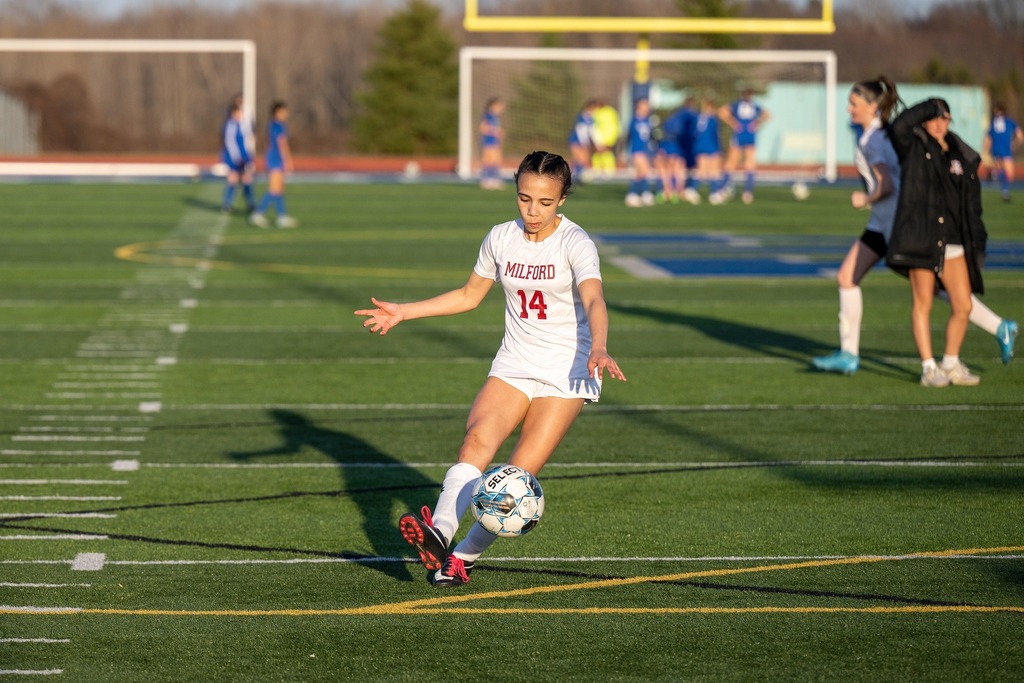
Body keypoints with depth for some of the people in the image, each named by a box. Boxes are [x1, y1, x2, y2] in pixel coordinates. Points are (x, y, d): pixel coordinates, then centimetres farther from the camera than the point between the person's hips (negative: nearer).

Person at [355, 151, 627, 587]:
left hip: (567, 374, -4)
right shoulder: (501, 239, 3)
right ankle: (438, 533, -42)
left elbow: (594, 301, -31)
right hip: (513, 367, 4)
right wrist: (404, 312, 14)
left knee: (520, 474, -14)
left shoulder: (575, 244, -13)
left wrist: (598, 349, -50)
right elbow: (469, 296, 20)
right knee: (477, 440, -24)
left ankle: (464, 555, -1)